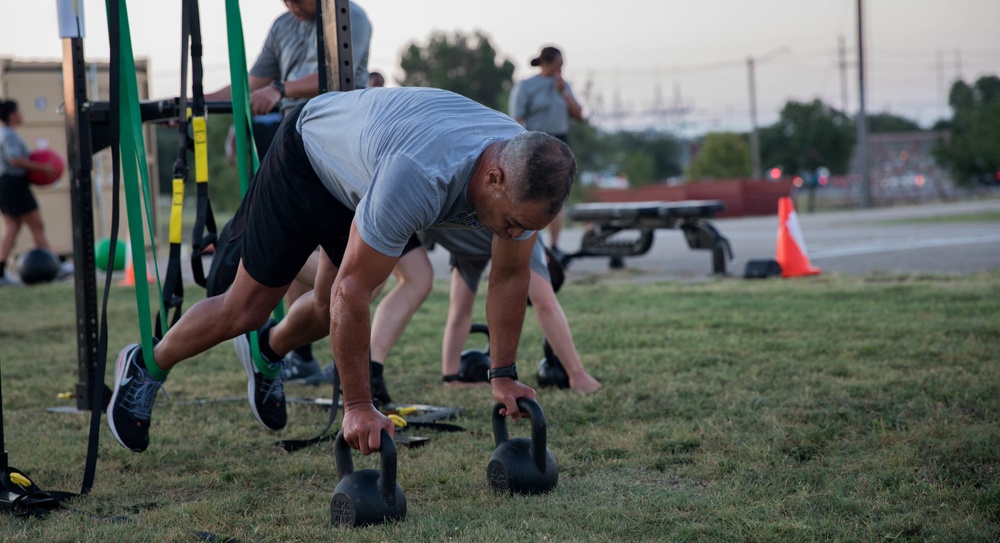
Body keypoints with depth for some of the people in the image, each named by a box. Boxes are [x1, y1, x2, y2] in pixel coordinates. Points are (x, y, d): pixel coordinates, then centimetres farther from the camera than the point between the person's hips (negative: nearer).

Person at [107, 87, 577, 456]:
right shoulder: (418, 178, -48)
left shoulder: (526, 176, -27)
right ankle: (145, 368, 26)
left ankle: (266, 353, 47)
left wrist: (503, 375, -9)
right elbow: (352, 290, -41)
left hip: (358, 170, 6)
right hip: (310, 155, -6)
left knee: (330, 312, 14)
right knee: (247, 308, 1)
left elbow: (510, 277, -9)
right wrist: (357, 406, -37)